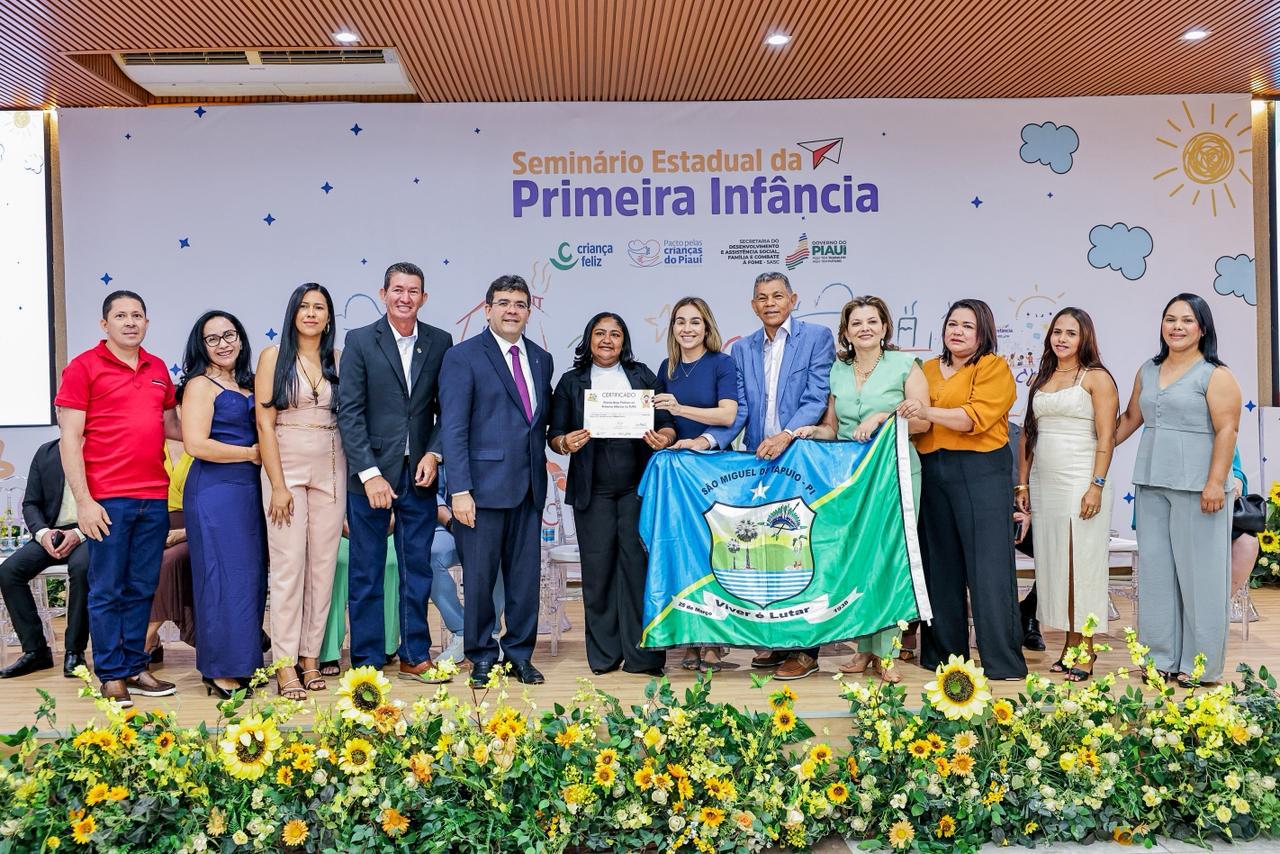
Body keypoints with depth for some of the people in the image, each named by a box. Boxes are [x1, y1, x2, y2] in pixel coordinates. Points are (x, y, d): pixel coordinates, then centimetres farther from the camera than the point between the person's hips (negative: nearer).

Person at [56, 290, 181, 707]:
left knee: (141, 589, 11)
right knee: (107, 591, 3)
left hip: (153, 497, 5)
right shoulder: (83, 367, -2)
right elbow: (69, 440, -6)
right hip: (107, 499, -5)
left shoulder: (158, 369, 13)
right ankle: (112, 676, 13)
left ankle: (135, 668, 22)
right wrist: (83, 500, -12)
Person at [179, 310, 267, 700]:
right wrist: (251, 454, -9)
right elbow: (196, 444, -15)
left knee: (251, 575, 8)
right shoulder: (200, 385, -5)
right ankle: (221, 671, 3)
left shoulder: (247, 386, 16)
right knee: (223, 576, -5)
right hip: (215, 491, -7)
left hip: (248, 490, 7)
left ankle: (243, 662, 17)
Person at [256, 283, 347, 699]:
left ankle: (311, 656, 15)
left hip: (330, 471, 3)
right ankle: (286, 664, 4)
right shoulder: (273, 357, 0)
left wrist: (350, 478, 2)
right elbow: (264, 423, -5)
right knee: (288, 566, -4)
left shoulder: (338, 360, 8)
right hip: (286, 467, -3)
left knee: (323, 565, 5)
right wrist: (278, 485, -11)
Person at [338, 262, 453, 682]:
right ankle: (367, 661, 17)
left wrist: (433, 453, -6)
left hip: (419, 473, 3)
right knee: (366, 573, 6)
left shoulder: (440, 342, 5)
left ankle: (415, 656, 22)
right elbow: (350, 413, -8)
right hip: (370, 473, -2)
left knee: (418, 569, 10)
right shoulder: (359, 341, -3)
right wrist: (370, 474, -14)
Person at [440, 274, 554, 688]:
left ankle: (520, 654, 23)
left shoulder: (541, 359, 14)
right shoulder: (463, 357, -3)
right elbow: (454, 429, -9)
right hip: (484, 486, -5)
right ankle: (482, 656, 20)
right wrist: (459, 490, -15)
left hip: (529, 487, 5)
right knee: (479, 577, 4)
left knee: (526, 575, 10)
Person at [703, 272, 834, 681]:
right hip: (758, 462, 5)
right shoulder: (743, 349, 14)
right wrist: (709, 439, -10)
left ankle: (805, 648, 5)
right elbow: (739, 409, 7)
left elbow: (816, 399, -8)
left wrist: (786, 436, -23)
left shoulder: (817, 337, 1)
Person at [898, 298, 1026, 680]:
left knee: (988, 565, -6)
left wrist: (928, 412, -22)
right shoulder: (928, 370, 18)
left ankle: (1002, 660, 1)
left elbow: (976, 417, -14)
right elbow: (915, 421, 20)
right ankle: (945, 652, 18)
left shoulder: (994, 368, 0)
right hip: (933, 473, 5)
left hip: (981, 473, -5)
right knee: (940, 563, 8)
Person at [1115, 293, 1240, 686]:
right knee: (1156, 571, 8)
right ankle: (1162, 657, 17)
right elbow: (1131, 418, 22)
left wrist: (1215, 484, -17)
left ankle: (1198, 663, 10)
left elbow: (1227, 430, -11)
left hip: (1195, 487, -6)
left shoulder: (1215, 375, -5)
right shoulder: (1147, 371, 14)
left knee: (1198, 573, 0)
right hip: (1152, 484, 6)